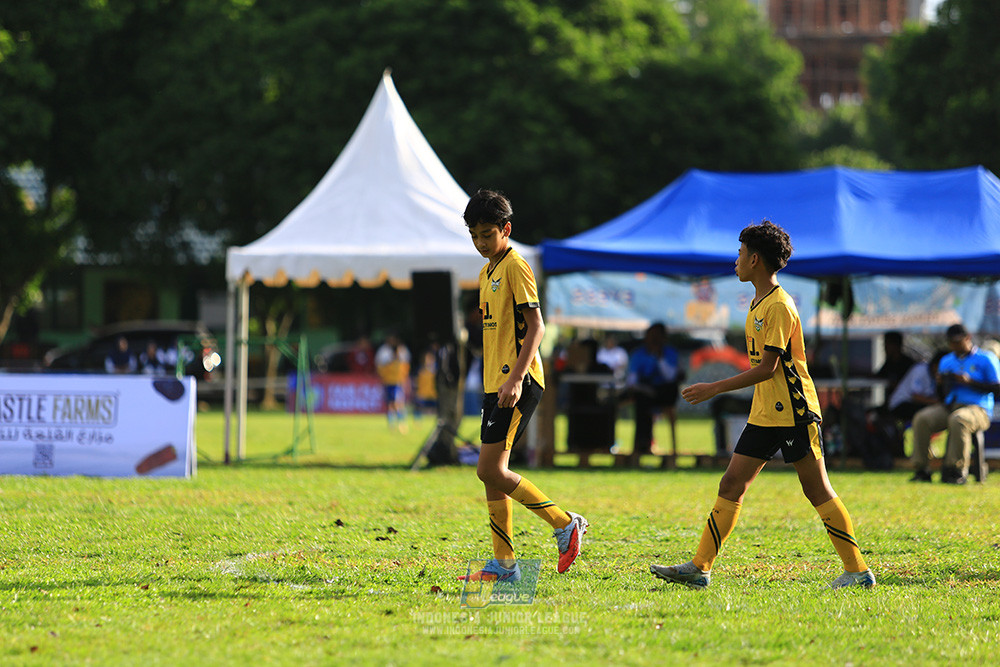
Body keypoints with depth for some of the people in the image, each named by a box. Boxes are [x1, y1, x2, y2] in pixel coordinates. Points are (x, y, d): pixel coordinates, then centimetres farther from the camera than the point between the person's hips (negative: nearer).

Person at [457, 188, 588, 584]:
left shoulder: (516, 267, -9)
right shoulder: (488, 272, 19)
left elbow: (536, 327, -16)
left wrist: (515, 379, -24)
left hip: (517, 383, -9)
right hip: (495, 384, 9)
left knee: (490, 470, -14)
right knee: (492, 474, 7)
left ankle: (565, 524, -5)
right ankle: (504, 565, 9)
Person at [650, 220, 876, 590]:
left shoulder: (779, 306, -15)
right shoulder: (759, 303, 15)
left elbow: (767, 368, -20)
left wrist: (714, 389, -18)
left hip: (794, 412, -9)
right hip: (765, 414, 9)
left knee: (817, 491, -5)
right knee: (731, 485, 4)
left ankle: (858, 571, 0)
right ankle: (700, 568, 3)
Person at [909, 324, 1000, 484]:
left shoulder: (985, 359, 3)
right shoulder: (946, 361, 21)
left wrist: (969, 382, -15)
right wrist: (942, 383, -2)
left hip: (978, 409, -6)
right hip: (949, 407, 6)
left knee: (958, 419, -39)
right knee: (921, 419, -21)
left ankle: (957, 470, -32)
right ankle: (921, 469, -21)